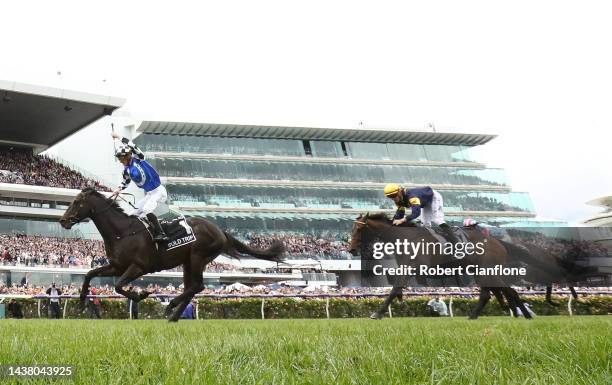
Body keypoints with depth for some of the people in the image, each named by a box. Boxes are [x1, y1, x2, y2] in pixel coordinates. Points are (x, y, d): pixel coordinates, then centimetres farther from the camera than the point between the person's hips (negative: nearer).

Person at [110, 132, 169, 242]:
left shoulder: (138, 159, -13)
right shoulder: (126, 170, 5)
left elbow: (132, 147, -28)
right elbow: (125, 182, 21)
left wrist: (119, 137, -22)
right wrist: (119, 189, 1)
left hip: (158, 191, -9)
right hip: (148, 194, 9)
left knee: (146, 210, -28)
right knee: (134, 214, 9)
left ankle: (161, 234, -31)